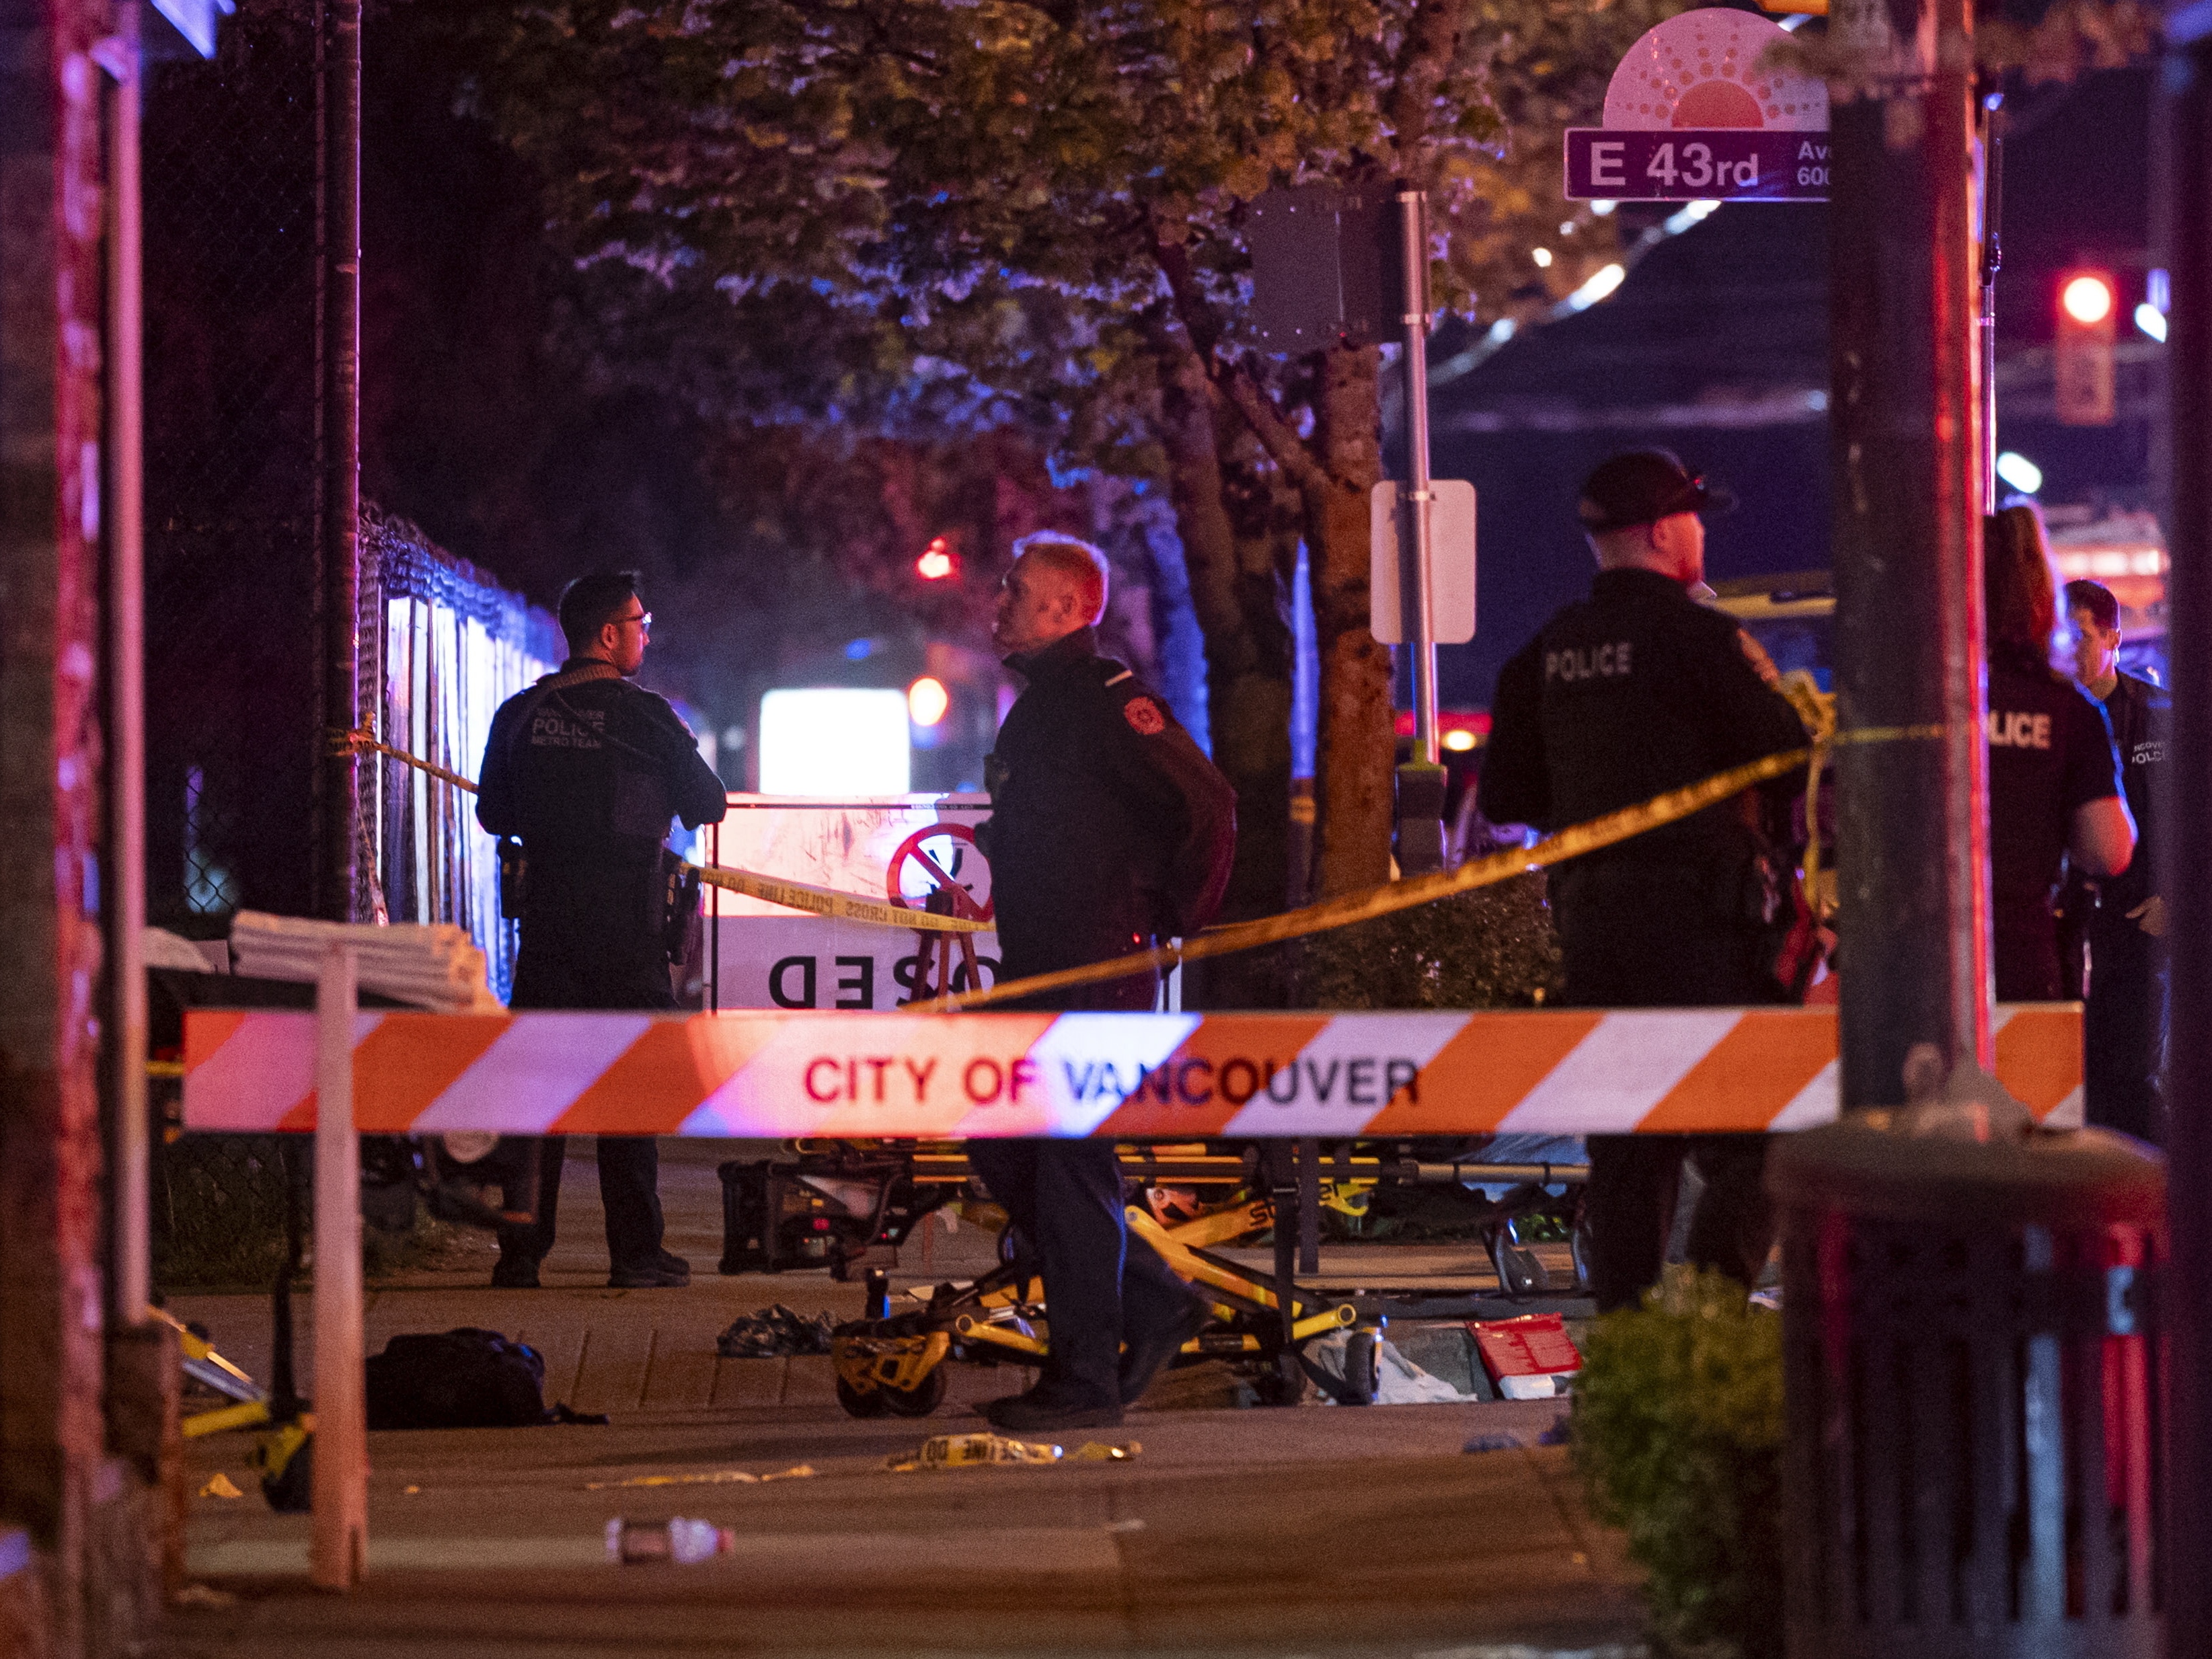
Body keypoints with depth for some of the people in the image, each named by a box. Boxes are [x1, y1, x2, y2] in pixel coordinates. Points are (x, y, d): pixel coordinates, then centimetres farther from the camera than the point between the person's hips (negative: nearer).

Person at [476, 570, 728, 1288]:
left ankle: (520, 1249, 5)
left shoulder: (519, 714, 5)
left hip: (547, 912, 4)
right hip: (627, 919, -4)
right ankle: (635, 1251, 3)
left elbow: (492, 814, 12)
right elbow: (707, 805, -2)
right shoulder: (645, 716, -8)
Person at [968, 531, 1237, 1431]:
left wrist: (1180, 924, -12)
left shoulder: (1105, 697, -12)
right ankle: (1152, 1302, 20)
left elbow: (1206, 802, -19)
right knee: (1000, 1148, 11)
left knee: (1070, 1162, -7)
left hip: (1103, 969, -10)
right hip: (1040, 969, 10)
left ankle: (1085, 1381, -2)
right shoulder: (1039, 702, 18)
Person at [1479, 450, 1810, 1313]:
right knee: (1745, 1138, -2)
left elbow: (1504, 795, 13)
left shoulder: (1544, 654, 9)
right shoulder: (1700, 637, -11)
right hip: (1700, 910, -6)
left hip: (1589, 914, 6)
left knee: (1625, 1149, 11)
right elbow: (1795, 765, -11)